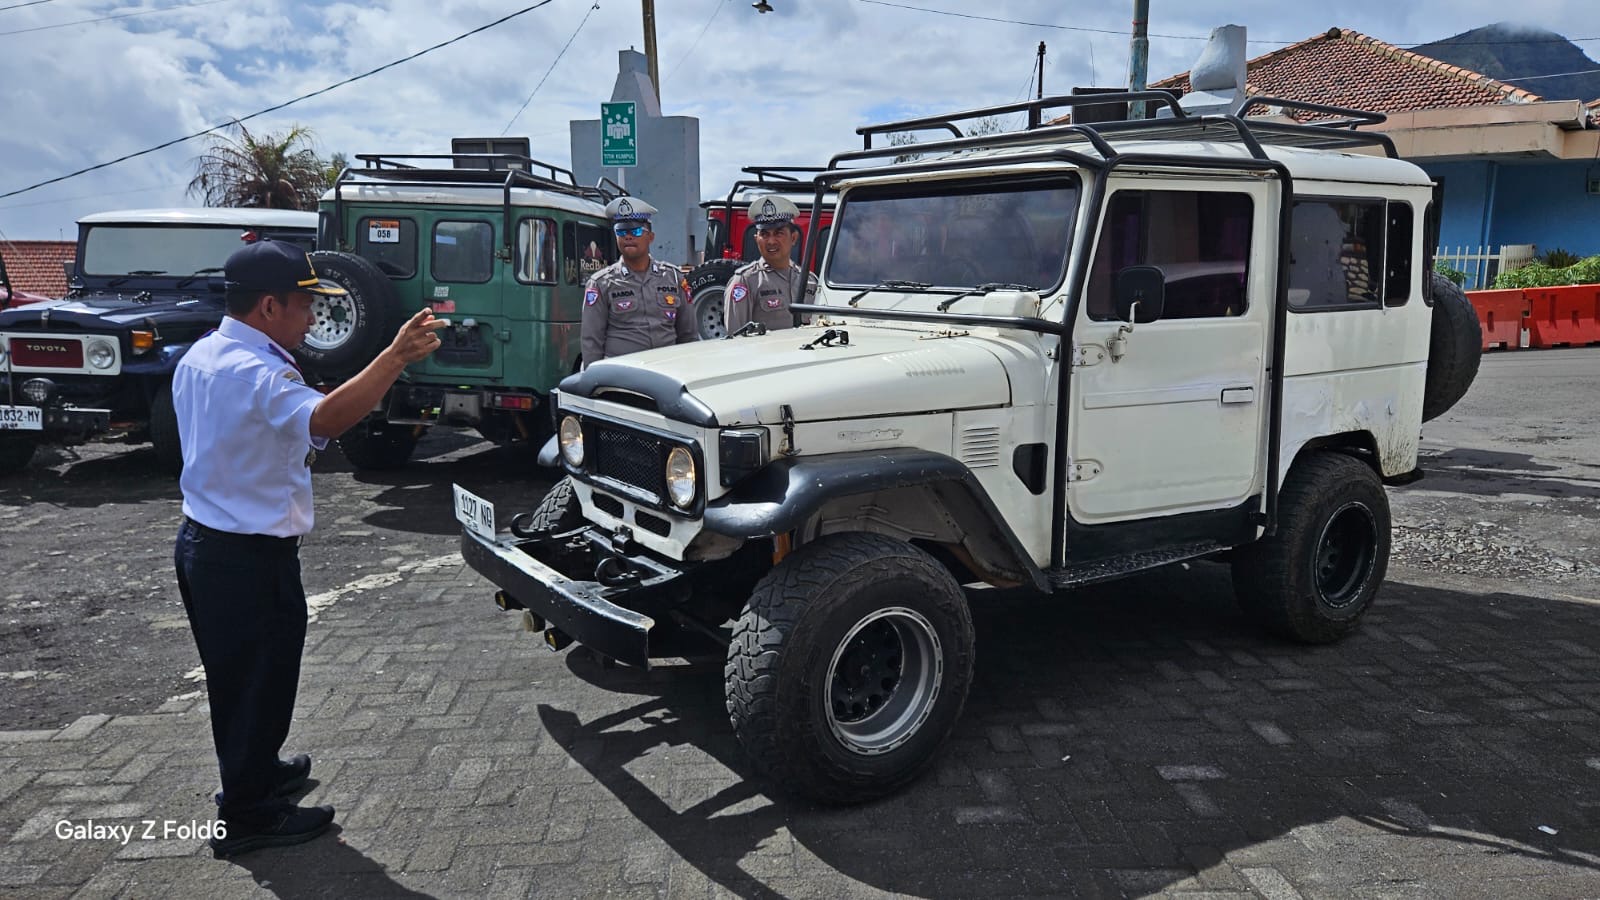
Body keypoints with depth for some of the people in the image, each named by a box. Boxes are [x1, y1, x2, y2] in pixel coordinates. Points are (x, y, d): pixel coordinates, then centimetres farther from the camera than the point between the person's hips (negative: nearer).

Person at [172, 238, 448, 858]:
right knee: (259, 682, 6)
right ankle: (248, 817, 19)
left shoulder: (199, 357, 9)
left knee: (235, 676, 25)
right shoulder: (257, 372, -24)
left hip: (202, 542, 10)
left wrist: (292, 451, 16)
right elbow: (324, 419, -43)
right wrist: (395, 358, -49)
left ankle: (253, 772, 44)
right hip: (251, 558, -10)